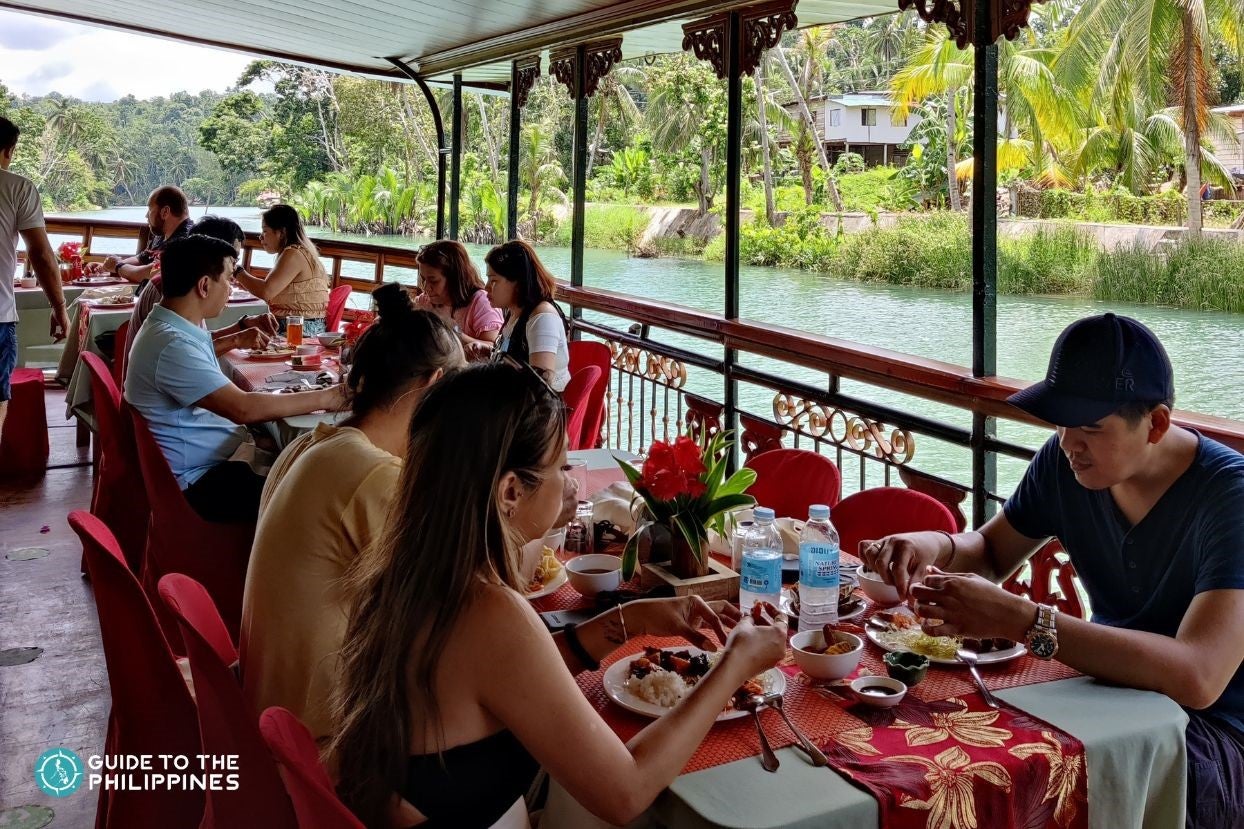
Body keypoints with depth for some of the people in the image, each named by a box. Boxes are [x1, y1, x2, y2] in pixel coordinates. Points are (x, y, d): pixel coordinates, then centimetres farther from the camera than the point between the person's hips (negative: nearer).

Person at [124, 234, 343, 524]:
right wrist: (324, 398, -23)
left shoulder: (172, 328, 8)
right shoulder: (172, 345, -26)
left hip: (216, 457, 11)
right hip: (197, 484, -11)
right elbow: (244, 408, -31)